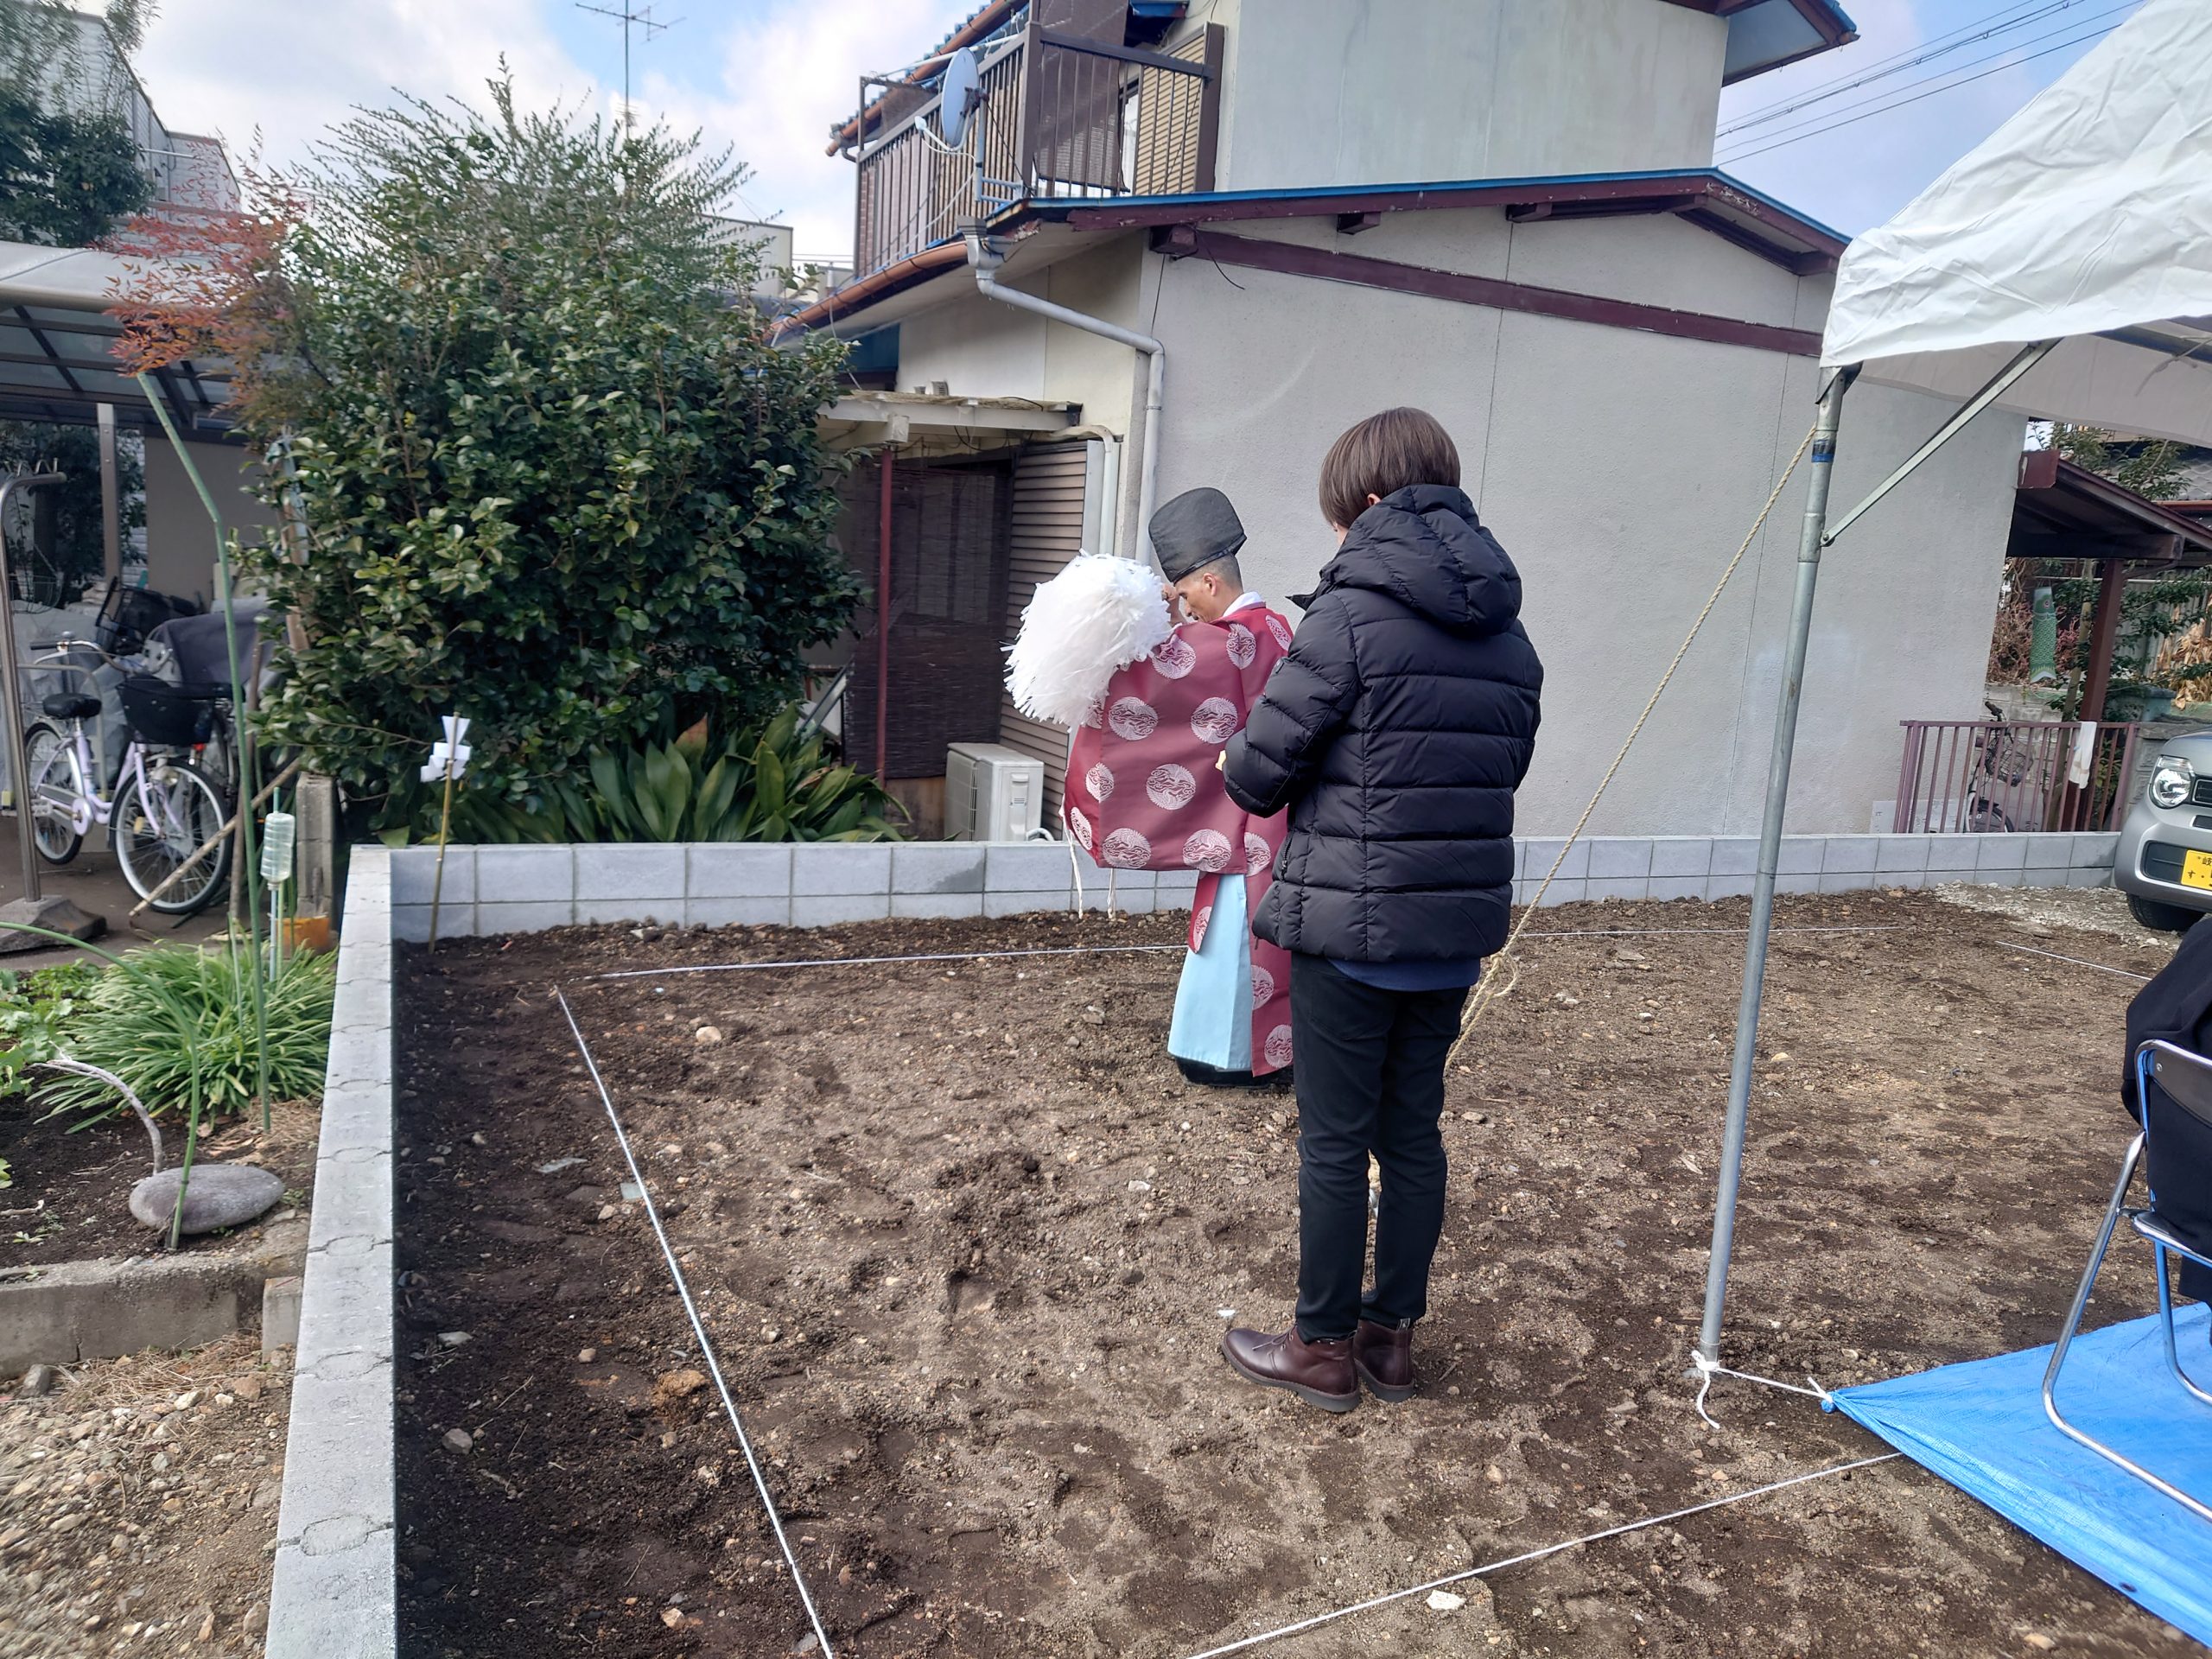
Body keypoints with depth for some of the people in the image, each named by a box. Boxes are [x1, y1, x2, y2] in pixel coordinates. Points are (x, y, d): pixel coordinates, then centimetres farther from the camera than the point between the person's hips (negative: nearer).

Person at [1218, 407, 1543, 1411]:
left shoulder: (1352, 610, -14)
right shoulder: (1507, 632, 8)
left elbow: (1257, 771, -13)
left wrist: (1242, 760, 9)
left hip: (1351, 927, -6)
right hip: (1458, 928, 7)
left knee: (1334, 1142, 7)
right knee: (1414, 1133, 17)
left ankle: (1323, 1349, 22)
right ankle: (1392, 1336, 30)